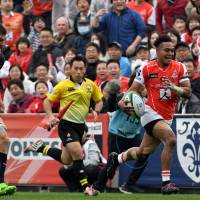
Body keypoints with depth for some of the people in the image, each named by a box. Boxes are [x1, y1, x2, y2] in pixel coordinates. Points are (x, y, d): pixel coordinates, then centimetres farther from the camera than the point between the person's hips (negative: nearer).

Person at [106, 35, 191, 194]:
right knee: (171, 139, -28)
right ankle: (166, 182, -24)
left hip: (166, 117, 5)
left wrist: (174, 87, -19)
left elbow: (188, 92, 0)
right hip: (151, 113, -5)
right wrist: (123, 101, -22)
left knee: (143, 152, 15)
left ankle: (117, 159, 44)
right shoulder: (147, 69, -5)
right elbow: (134, 89, -2)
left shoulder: (179, 68, 2)